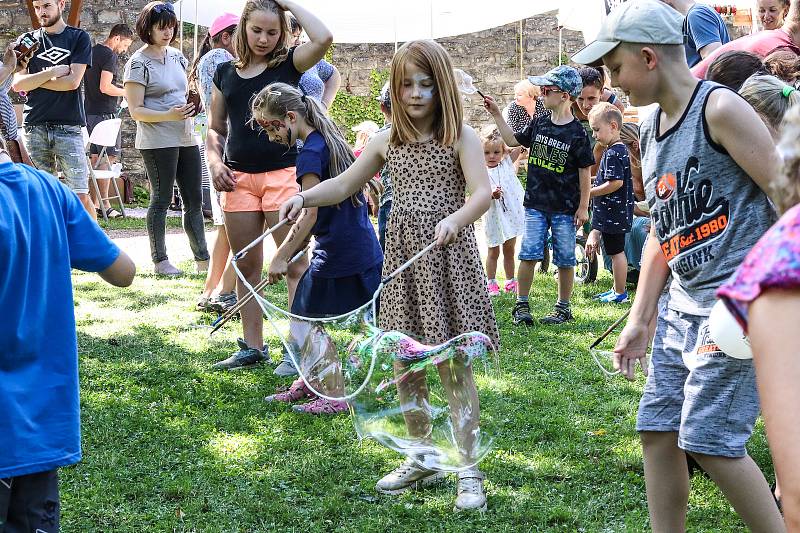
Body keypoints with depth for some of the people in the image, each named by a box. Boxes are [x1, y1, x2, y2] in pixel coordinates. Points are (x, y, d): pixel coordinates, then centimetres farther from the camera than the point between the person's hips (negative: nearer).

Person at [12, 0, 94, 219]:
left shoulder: (79, 38, 5)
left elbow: (72, 81, -7)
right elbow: (18, 84, 1)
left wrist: (34, 81, 0)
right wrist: (53, 72, -7)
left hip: (69, 126, -3)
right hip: (35, 127, 3)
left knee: (81, 196, -7)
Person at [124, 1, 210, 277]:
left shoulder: (177, 56, 12)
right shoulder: (139, 63, -9)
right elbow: (136, 111, -12)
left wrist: (194, 103, 2)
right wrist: (169, 115, -25)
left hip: (186, 138, 7)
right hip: (157, 141, -7)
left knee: (194, 199, 9)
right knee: (161, 199, 0)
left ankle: (202, 258, 16)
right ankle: (159, 261, 9)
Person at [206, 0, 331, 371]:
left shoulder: (288, 64, 1)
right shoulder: (226, 73, 12)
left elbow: (323, 39, -19)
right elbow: (215, 129, 19)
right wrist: (215, 161, 1)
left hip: (282, 173, -4)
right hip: (239, 179, 4)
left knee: (294, 263, -4)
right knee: (246, 266, 9)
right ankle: (252, 347, 18)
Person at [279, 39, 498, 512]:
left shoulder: (460, 136, -4)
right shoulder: (389, 140, 9)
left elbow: (482, 194, -15)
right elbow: (344, 185, 16)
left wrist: (454, 219, -35)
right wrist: (304, 197, -2)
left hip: (448, 257, -5)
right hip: (403, 257, 5)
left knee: (455, 366, -4)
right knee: (404, 365, 9)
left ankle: (468, 471, 3)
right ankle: (423, 459, 26)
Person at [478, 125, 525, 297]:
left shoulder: (507, 163, 1)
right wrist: (491, 195, -37)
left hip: (512, 213, 4)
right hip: (494, 216, -4)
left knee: (509, 250, 15)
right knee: (493, 252, 7)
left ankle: (510, 281, 25)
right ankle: (491, 284, 17)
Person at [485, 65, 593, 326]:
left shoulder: (577, 133, -10)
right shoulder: (539, 124, 5)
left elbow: (584, 172, -6)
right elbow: (513, 140, 18)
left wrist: (583, 207, -6)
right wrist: (496, 115, 10)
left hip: (565, 209, -4)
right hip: (535, 205, 4)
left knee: (565, 260, 5)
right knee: (528, 255, 0)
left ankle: (563, 307, 17)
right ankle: (521, 305, 8)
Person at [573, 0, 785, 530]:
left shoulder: (720, 108, -11)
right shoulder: (651, 130, 14)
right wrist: (639, 320, 17)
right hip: (683, 305, 9)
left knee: (708, 439, -11)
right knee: (657, 430, 6)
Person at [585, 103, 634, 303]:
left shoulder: (612, 153, -19)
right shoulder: (621, 149, 12)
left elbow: (616, 183, -26)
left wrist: (590, 192, -15)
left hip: (613, 214, -10)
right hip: (617, 213, 10)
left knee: (616, 251, -1)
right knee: (616, 251, 16)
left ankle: (620, 293, 7)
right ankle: (617, 290, 25)